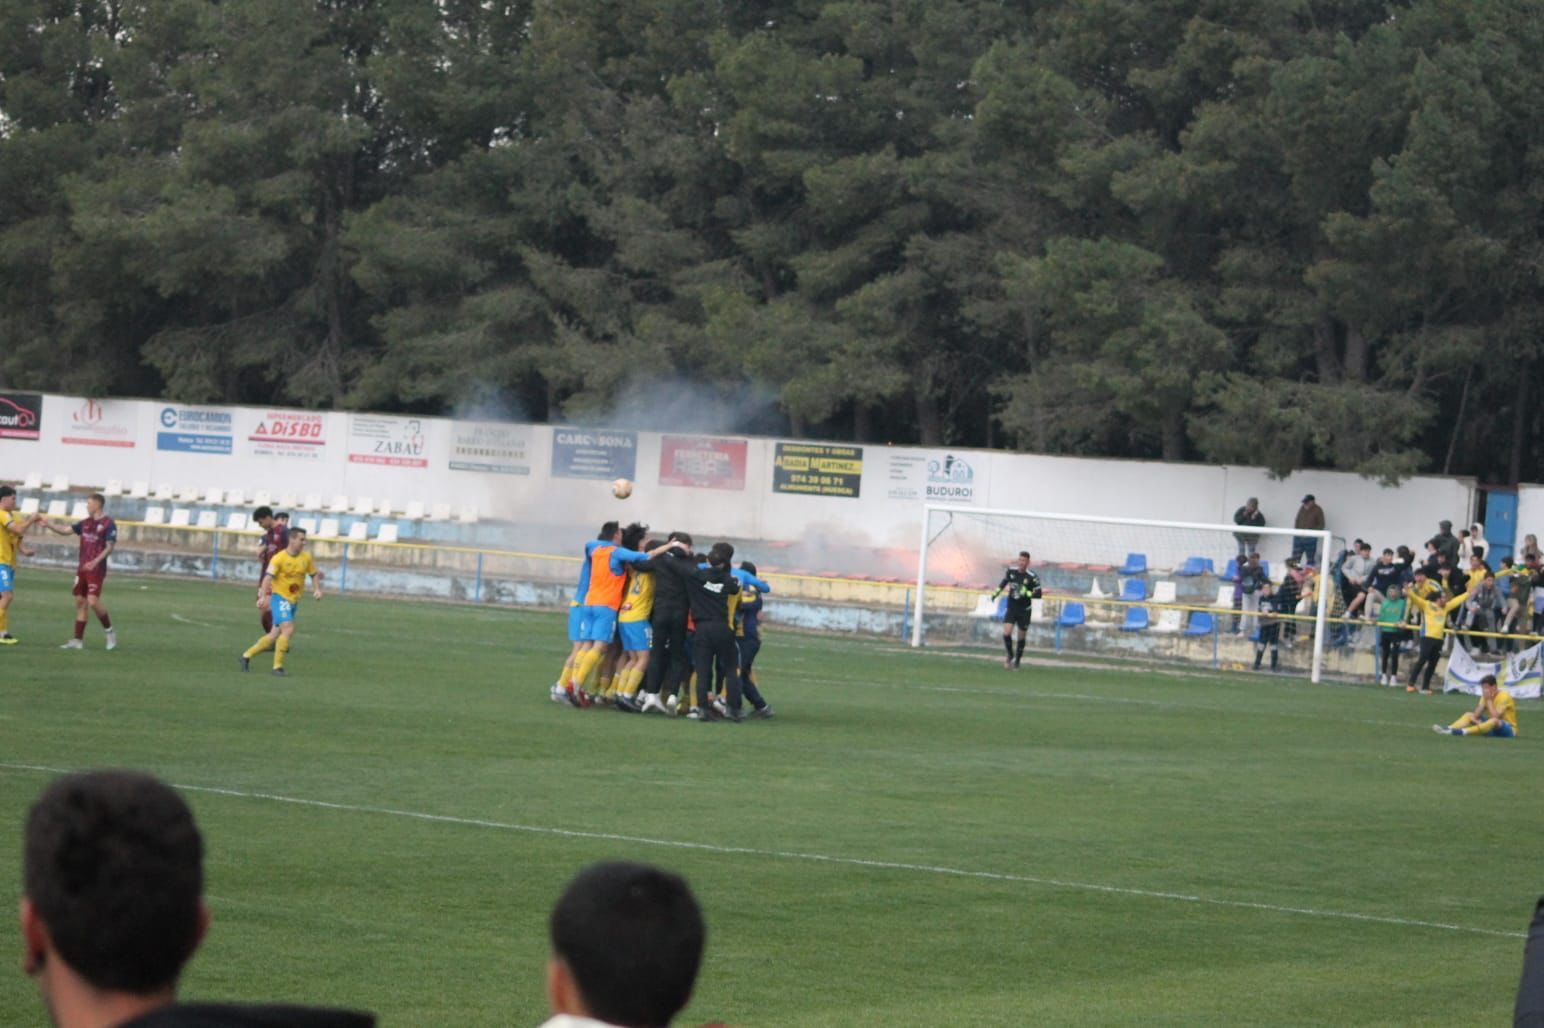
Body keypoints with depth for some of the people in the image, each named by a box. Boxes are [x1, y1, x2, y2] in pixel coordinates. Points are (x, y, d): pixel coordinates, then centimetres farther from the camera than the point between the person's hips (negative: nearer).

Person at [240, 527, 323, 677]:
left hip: (294, 601, 6)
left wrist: (317, 589, 0)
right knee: (288, 629, -21)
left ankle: (247, 655, 22)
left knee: (274, 635, 8)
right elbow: (268, 577, -20)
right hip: (280, 597, -6)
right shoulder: (279, 558, -13)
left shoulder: (306, 558, 4)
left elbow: (315, 574, 18)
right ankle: (277, 666, -12)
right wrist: (263, 596, -32)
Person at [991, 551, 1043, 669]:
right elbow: (1004, 582, 19)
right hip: (1011, 608, 2)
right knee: (1006, 633, -14)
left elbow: (1038, 594, -13)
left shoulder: (1032, 577, -14)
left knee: (1021, 637, 6)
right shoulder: (1011, 571, -2)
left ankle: (1017, 661, 24)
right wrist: (997, 592, 11)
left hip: (1024, 611, -2)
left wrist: (1026, 593, -27)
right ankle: (1010, 655, 12)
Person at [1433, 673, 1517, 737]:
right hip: (1494, 727, 8)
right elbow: (1476, 715, -1)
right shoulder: (1486, 696, 4)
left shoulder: (1504, 697, -18)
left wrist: (1489, 701, -23)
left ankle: (1462, 732, -48)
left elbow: (1495, 716, -29)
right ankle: (1448, 729, -26)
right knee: (1469, 715, 1)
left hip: (1509, 730, -8)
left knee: (1494, 721, -40)